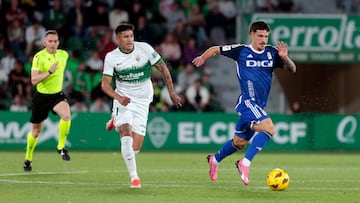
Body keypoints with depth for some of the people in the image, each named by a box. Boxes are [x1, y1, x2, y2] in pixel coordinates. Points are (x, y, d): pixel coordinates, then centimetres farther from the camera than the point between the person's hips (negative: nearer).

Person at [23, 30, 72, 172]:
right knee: (36, 131, 9)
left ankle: (61, 147, -12)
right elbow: (34, 80, -24)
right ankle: (28, 159, 31)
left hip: (57, 95, 2)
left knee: (66, 115, -30)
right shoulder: (39, 57, -16)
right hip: (41, 96, -2)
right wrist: (50, 72, -34)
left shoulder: (64, 55, -2)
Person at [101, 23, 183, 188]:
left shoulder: (145, 49, -9)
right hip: (123, 100, -1)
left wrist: (172, 93, 1)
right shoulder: (111, 57, -8)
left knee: (136, 147, 0)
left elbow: (162, 68, 2)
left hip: (142, 102, 1)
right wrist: (119, 98, -28)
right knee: (126, 136, -25)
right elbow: (105, 84, -9)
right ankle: (134, 177, -16)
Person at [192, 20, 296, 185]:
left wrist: (285, 58, -17)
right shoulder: (241, 51, -4)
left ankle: (215, 159, 42)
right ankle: (245, 163, -23)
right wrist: (202, 57, 14)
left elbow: (292, 69, 0)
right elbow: (216, 49, 9)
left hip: (259, 106, 6)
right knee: (269, 128, -27)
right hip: (247, 102, -6)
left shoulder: (272, 53, 6)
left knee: (239, 142, 18)